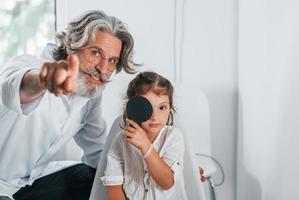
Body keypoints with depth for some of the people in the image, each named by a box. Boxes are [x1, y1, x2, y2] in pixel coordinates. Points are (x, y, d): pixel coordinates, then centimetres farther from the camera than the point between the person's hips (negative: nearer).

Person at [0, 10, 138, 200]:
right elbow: (18, 85, -51)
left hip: (34, 177, 7)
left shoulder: (92, 93, -3)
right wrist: (39, 81, -72)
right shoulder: (27, 65, -25)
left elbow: (97, 151, 9)